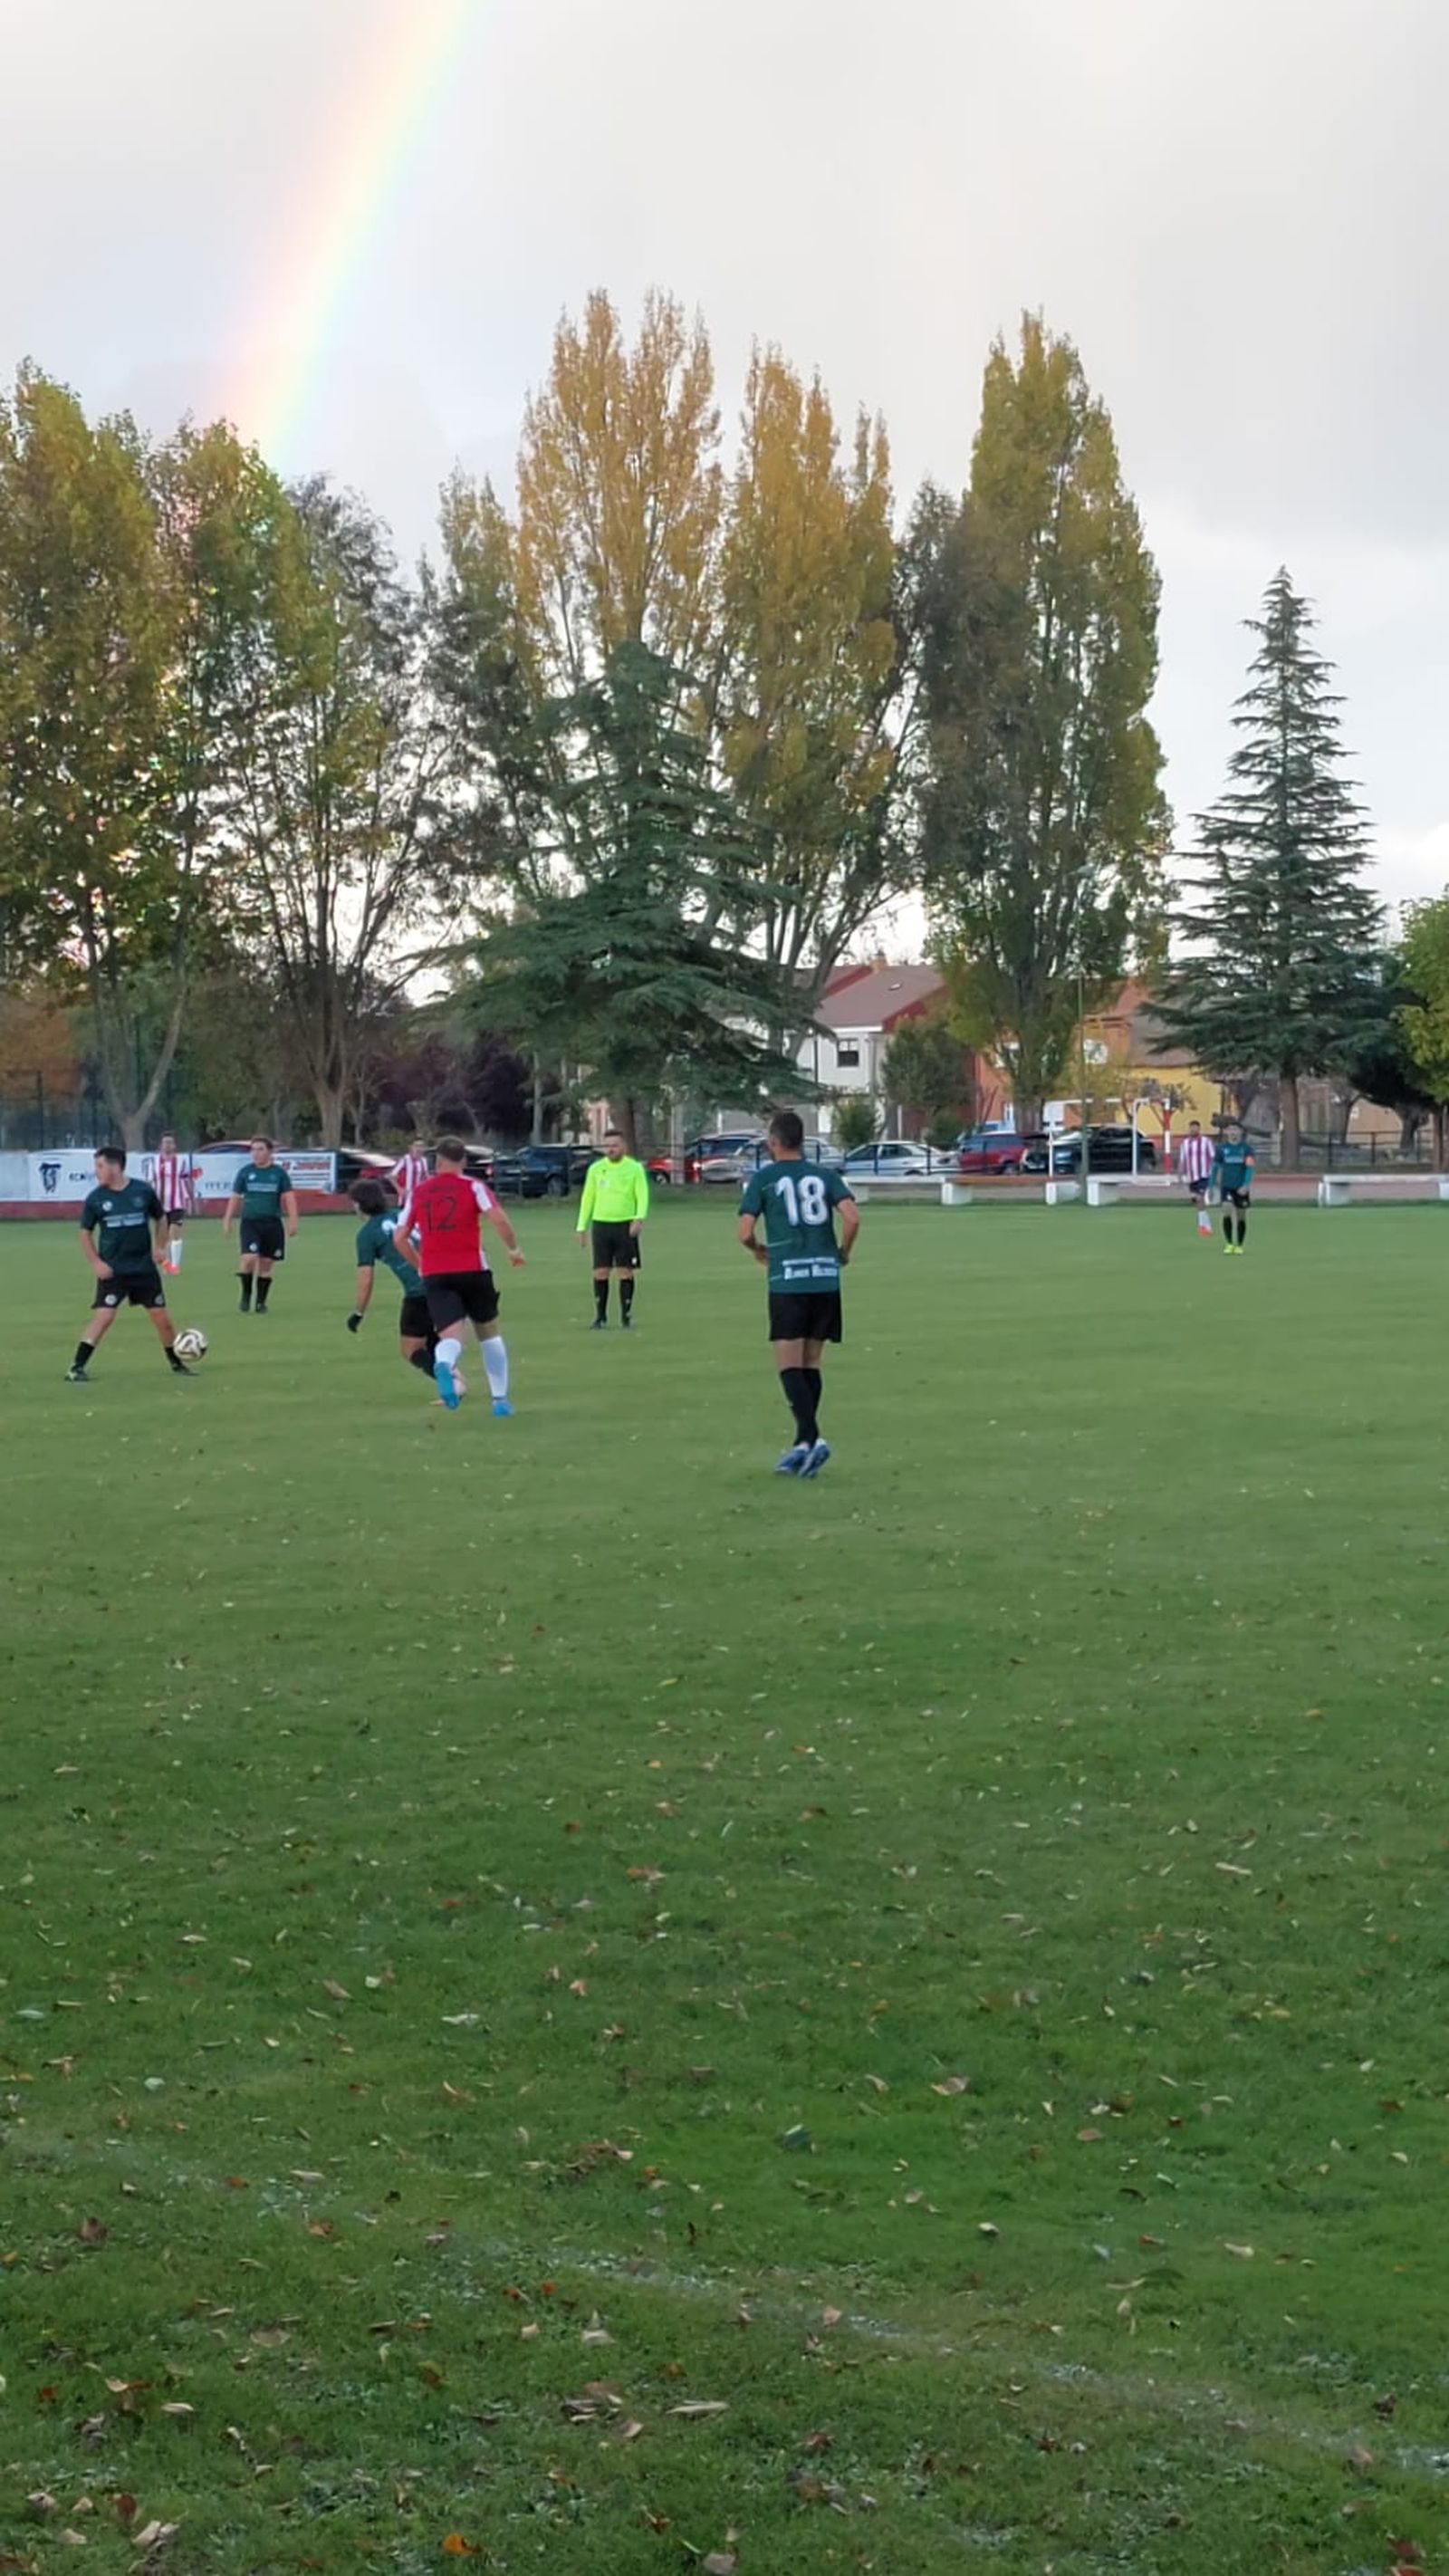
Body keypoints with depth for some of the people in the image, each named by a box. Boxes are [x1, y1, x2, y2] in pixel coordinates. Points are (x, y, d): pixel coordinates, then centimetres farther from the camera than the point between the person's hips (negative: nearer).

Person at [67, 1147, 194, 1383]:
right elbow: (86, 1232, 6)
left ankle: (176, 1363, 24)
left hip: (145, 1267, 1)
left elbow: (160, 1219, 12)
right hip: (112, 1270, -1)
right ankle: (77, 1367, -10)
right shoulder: (96, 1198, -4)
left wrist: (158, 1247, 1)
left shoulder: (143, 1191, -4)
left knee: (161, 1316, 5)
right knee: (104, 1316, -14)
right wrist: (96, 1263, -5)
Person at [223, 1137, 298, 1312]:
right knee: (249, 1258, -19)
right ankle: (246, 1294, 3)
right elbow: (235, 1197, 10)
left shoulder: (279, 1172, 3)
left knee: (266, 1264, 5)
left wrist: (292, 1220, -9)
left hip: (273, 1224, 1)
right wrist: (228, 1220, 7)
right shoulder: (245, 1172, 5)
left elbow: (289, 1197, 1)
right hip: (250, 1223, -1)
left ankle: (261, 1301, 18)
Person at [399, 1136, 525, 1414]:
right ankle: (500, 1399, 19)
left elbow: (399, 1237, 10)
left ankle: (444, 1365, -45)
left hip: (434, 1275, 1)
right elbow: (498, 1219, -14)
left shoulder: (418, 1192, 11)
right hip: (472, 1269, -1)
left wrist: (420, 1263, 26)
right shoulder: (473, 1187, 1)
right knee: (489, 1332, 18)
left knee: (450, 1336, -8)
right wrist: (513, 1249, 1)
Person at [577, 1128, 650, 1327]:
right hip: (601, 1225, 2)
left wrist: (639, 1218, -22)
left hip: (626, 1226, -2)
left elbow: (642, 1196, -5)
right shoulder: (596, 1169, 9)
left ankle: (626, 1315, 6)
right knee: (601, 1272, -1)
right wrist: (582, 1226, 9)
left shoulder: (635, 1168, 1)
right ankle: (600, 1316, 6)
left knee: (626, 1272, -1)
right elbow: (587, 1198, 13)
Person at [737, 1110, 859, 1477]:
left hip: (787, 1281, -4)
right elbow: (852, 1217, -5)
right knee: (811, 1364, 12)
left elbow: (745, 1231, -5)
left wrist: (757, 1250, 16)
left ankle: (811, 1438, -20)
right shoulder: (825, 1176, 9)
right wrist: (843, 1252, 12)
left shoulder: (762, 1178, 1)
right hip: (826, 1279, 4)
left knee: (790, 1365, -3)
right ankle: (804, 1445, 14)